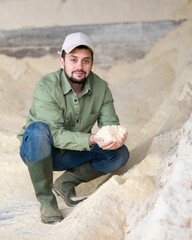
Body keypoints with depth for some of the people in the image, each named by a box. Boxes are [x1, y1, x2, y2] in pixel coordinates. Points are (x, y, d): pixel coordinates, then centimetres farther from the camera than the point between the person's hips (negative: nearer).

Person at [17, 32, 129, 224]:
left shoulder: (101, 88, -8)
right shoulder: (46, 87, -25)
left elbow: (109, 122, -9)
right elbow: (56, 135, -31)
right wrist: (91, 140, -46)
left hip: (71, 155, 5)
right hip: (37, 151, -4)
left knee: (120, 154, -13)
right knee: (38, 129, -38)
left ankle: (65, 183, 2)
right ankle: (46, 200, -23)